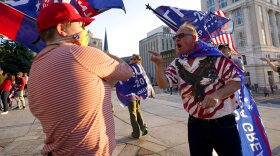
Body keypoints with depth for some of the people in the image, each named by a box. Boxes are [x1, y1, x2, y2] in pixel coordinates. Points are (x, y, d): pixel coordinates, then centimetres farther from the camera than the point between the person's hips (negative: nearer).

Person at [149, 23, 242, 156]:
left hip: (223, 122, -3)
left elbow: (236, 81, -7)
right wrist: (158, 64, -27)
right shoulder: (176, 64, 2)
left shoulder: (215, 57, -9)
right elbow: (163, 84, -10)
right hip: (195, 124, 4)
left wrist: (217, 95, -25)